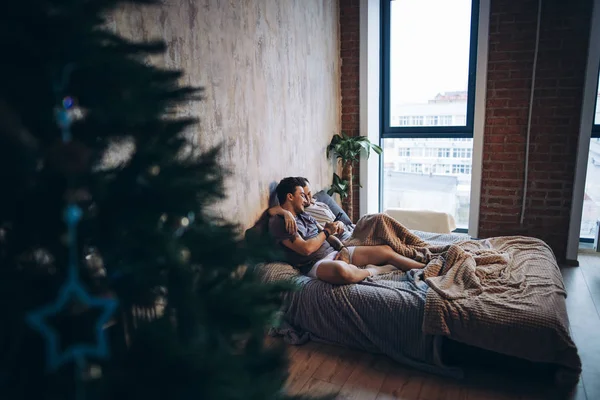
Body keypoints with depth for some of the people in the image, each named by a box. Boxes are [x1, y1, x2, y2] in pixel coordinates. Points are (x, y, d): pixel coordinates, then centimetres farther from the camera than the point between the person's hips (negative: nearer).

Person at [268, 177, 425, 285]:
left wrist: (343, 249, -3)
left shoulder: (305, 216, 19)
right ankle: (378, 270, -14)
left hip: (334, 253, 9)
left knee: (386, 250, -1)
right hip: (315, 264, -9)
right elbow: (306, 248, -18)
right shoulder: (277, 223, -9)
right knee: (342, 270, -43)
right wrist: (326, 231, -2)